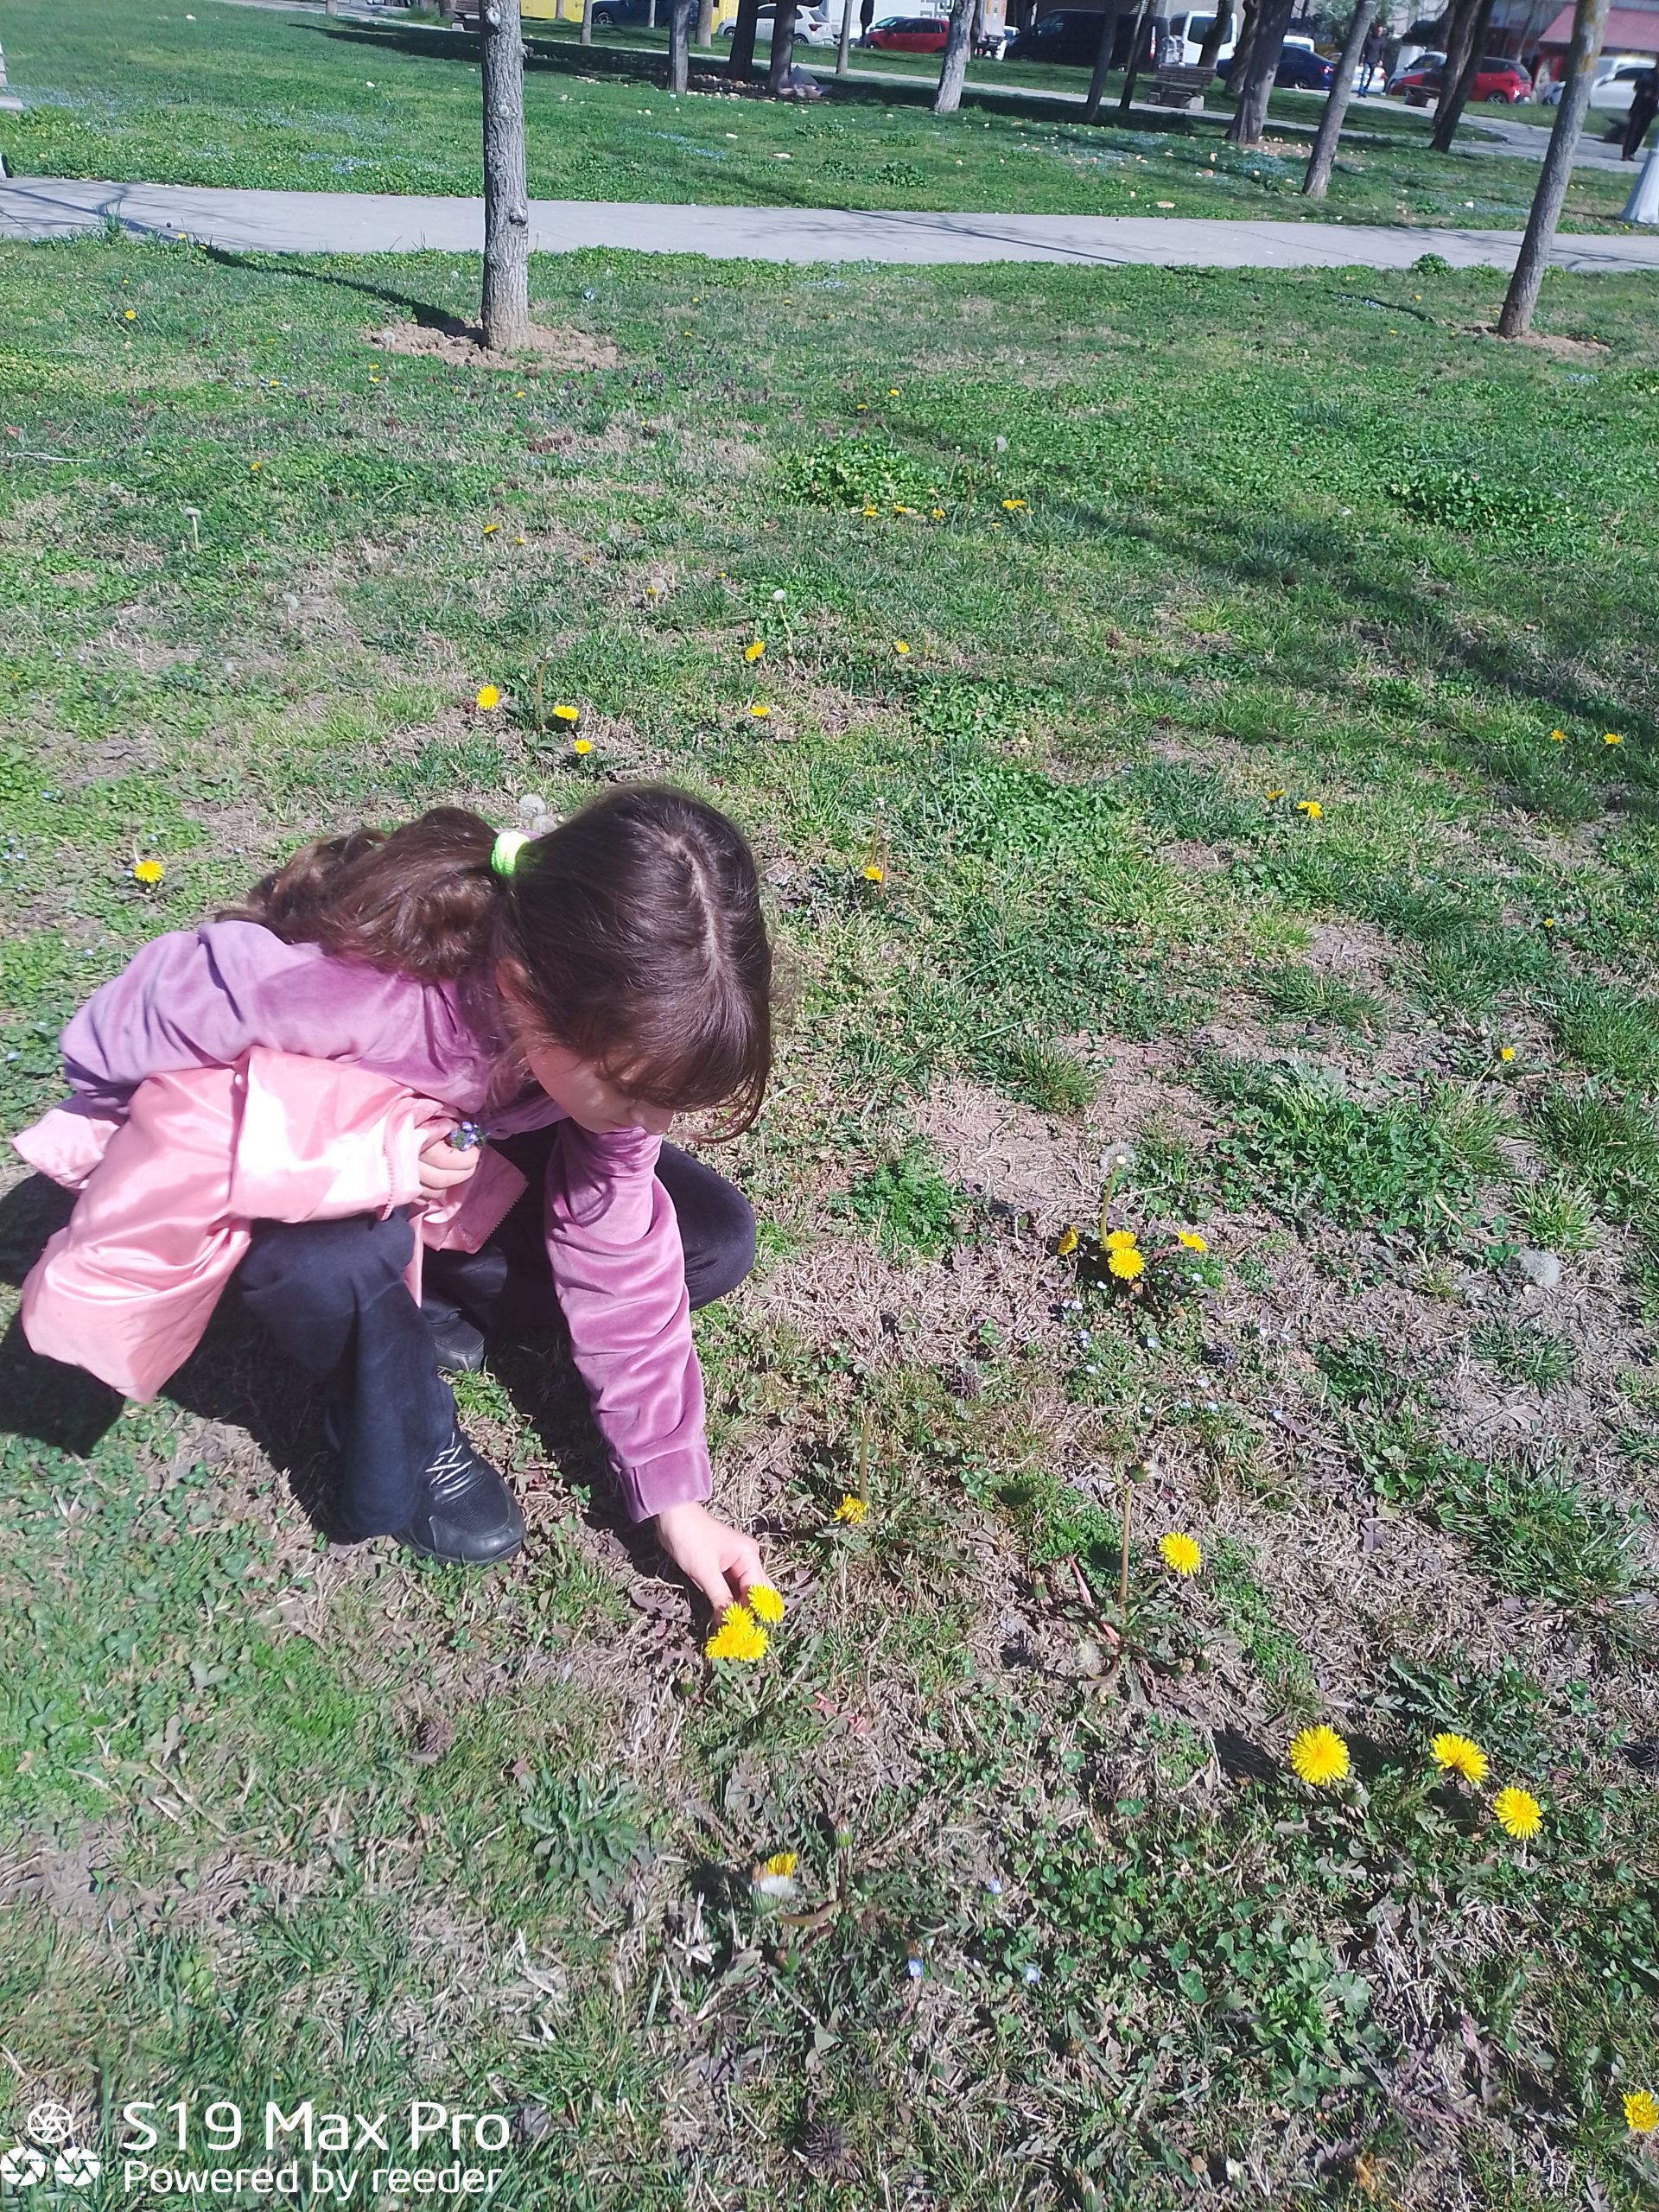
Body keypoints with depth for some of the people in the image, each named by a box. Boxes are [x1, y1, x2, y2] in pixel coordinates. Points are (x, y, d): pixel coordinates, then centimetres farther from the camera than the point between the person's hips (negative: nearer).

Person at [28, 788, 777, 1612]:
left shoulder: (609, 1029, -26)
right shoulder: (336, 983, -42)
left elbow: (620, 1259, -18)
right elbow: (108, 1048, -26)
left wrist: (674, 1495, -17)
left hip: (471, 1158, 4)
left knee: (715, 1242, -10)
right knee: (341, 1260, -40)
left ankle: (418, 1305, -1)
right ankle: (402, 1452, -7)